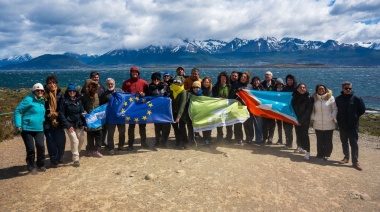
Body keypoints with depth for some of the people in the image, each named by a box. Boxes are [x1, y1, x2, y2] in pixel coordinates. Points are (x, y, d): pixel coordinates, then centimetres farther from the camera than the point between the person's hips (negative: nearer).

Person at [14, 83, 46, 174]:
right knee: (30, 149, 0)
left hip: (39, 129, 5)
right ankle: (31, 167, 18)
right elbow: (17, 111, -10)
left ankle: (40, 165, 11)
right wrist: (18, 125, -15)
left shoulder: (42, 101, 12)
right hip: (27, 128, -5)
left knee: (41, 146, -8)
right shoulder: (28, 100, -10)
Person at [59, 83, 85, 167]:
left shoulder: (79, 100, 8)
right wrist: (68, 125, -14)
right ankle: (75, 159, 0)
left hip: (79, 124, 5)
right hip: (69, 124, -5)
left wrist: (83, 122, -1)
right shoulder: (64, 101, -6)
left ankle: (76, 153, 28)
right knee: (74, 140, -12)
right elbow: (61, 114, -8)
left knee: (81, 139, 2)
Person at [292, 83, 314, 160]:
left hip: (305, 121, -4)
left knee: (304, 135, -10)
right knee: (298, 135, 7)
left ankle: (308, 151, -7)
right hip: (297, 120, 4)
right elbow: (292, 108, 9)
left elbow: (308, 111, -9)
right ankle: (302, 147, 28)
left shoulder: (309, 98, -5)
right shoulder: (294, 97, 5)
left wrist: (301, 120, -12)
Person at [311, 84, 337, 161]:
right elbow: (312, 110, 14)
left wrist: (333, 118, -7)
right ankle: (320, 154, 20)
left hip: (329, 124, -2)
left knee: (328, 140, 4)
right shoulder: (315, 99, 5)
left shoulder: (331, 98, -3)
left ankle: (326, 154, 13)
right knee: (319, 140, 10)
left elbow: (335, 109, 1)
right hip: (317, 124, 2)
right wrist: (312, 118, 3)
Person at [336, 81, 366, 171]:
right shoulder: (338, 99, 0)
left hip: (353, 125, -3)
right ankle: (346, 157, 25)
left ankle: (355, 161, 1)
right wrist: (339, 119, 2)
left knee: (354, 143, -3)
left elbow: (362, 110, 2)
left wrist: (355, 117, 1)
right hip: (342, 125, 3)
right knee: (344, 142, 12)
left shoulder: (357, 98, -6)